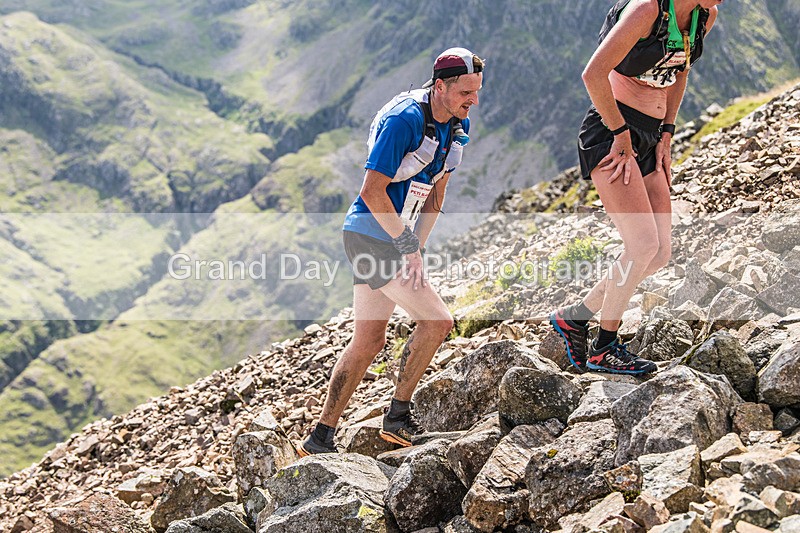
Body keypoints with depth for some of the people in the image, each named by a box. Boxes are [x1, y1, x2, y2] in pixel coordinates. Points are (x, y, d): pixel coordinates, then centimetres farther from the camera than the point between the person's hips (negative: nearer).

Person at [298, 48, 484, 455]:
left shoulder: (457, 125, 6)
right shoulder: (403, 119, -21)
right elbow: (372, 191, -22)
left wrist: (416, 246, 1)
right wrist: (408, 246, -18)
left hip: (391, 237, 9)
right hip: (373, 235, -9)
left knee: (369, 341, 11)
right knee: (436, 320, -11)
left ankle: (319, 440, 16)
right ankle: (398, 417, 3)